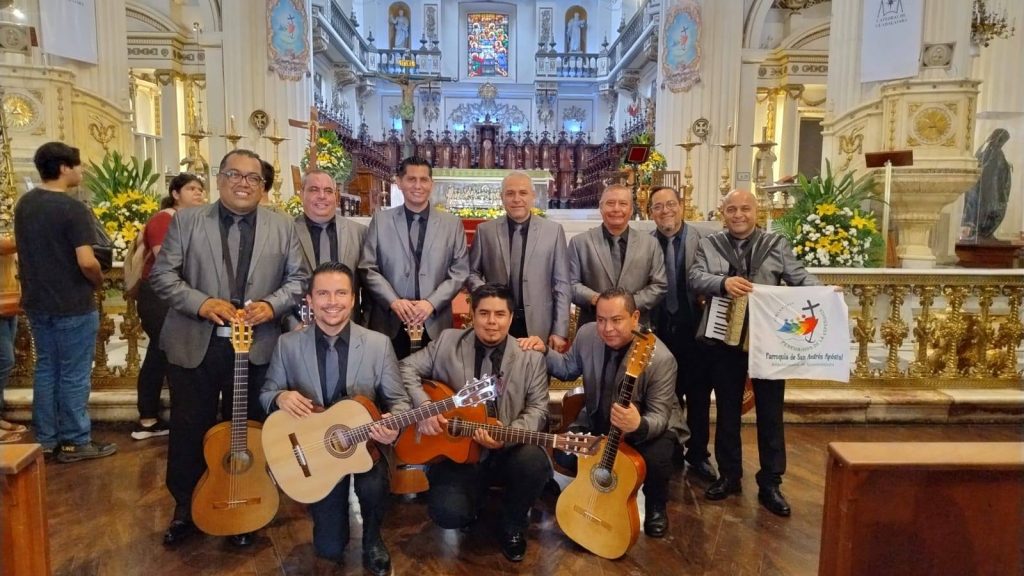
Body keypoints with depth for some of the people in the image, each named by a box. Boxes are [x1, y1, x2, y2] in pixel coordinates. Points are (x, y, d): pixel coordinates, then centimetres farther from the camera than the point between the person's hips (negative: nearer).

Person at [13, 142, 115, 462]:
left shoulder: (24, 204, 7)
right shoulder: (73, 208, -19)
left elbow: (26, 250, 16)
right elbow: (86, 262, -25)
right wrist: (99, 282, -6)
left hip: (36, 302, 8)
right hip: (72, 305, -8)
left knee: (46, 369, 16)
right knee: (74, 375, 2)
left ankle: (45, 439, 24)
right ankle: (75, 441, 12)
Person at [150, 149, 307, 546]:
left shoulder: (282, 227, 5)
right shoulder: (187, 220, 3)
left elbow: (299, 278, 4)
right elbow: (162, 274, -2)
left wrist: (272, 305, -14)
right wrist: (201, 303, -17)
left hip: (256, 348, 1)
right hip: (194, 345, 0)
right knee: (189, 431, 10)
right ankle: (185, 509, 30)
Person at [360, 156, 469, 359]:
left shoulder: (452, 223, 7)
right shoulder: (381, 220, 6)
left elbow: (459, 272, 2)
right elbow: (368, 269, 2)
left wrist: (431, 302, -10)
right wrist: (393, 301, -11)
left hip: (435, 323, 0)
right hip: (389, 323, 0)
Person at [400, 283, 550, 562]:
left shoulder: (531, 357, -1)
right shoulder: (447, 341, -1)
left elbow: (538, 408, -4)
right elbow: (407, 369, 2)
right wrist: (423, 407, -14)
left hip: (507, 450, 1)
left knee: (535, 462, -31)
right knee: (449, 513, -24)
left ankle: (513, 525, 2)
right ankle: (473, 502, 18)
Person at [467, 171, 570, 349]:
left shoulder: (554, 230, 1)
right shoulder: (485, 230, 4)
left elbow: (562, 284, 1)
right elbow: (471, 272, 10)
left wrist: (560, 331, -4)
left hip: (538, 327, 0)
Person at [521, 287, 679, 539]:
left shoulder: (660, 358, -30)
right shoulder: (587, 335, -16)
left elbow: (659, 416, -27)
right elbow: (569, 369, 4)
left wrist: (638, 425, -51)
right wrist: (544, 352, -15)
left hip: (651, 424, -4)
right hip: (597, 419, 4)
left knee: (656, 459, -32)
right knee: (564, 454, -14)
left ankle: (655, 506, 5)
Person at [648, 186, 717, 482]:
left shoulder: (701, 238, -4)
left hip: (695, 328, -1)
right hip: (661, 330, 1)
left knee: (699, 396, 11)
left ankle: (698, 455, 26)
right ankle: (671, 453, 30)